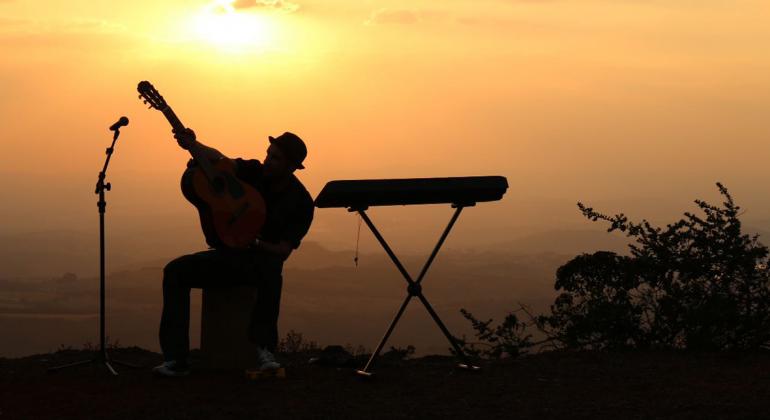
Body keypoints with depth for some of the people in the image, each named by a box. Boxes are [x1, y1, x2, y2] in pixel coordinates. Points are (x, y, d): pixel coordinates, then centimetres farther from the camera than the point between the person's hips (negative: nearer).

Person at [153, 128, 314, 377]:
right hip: (228, 255, 4)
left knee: (270, 271, -42)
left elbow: (283, 251, -13)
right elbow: (219, 159, -13)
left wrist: (251, 242, -22)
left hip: (262, 257, -4)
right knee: (175, 271, -20)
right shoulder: (255, 172, 1)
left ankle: (263, 350, -35)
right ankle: (176, 359, -27)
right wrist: (191, 144, -30)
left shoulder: (300, 202, -10)